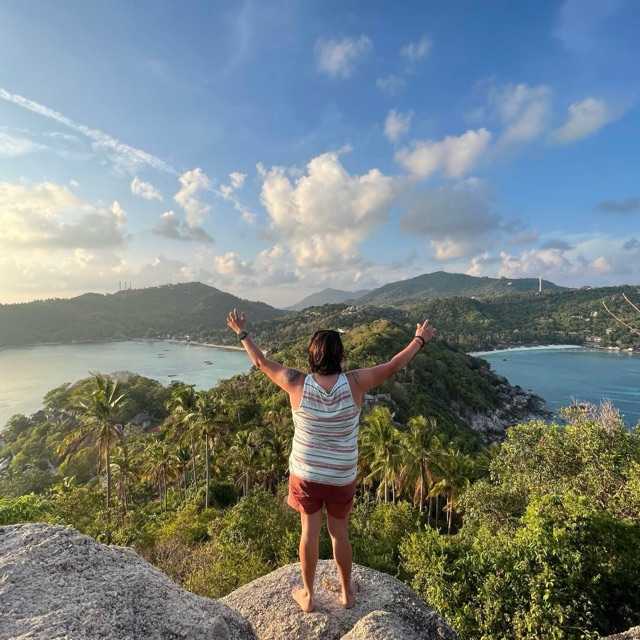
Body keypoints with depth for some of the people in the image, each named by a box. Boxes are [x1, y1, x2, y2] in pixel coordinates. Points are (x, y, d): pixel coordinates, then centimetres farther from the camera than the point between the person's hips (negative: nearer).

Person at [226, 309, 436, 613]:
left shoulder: (298, 383, -17)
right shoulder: (354, 383, -19)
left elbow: (261, 363, -4)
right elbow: (392, 366, -7)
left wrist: (242, 333, 10)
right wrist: (419, 340, 7)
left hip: (305, 473, 0)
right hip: (342, 476, 0)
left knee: (309, 532, 17)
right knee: (339, 532, 19)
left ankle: (308, 595, 36)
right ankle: (347, 592, 40)